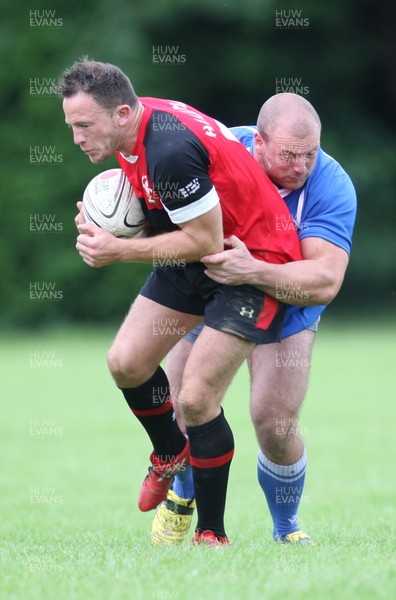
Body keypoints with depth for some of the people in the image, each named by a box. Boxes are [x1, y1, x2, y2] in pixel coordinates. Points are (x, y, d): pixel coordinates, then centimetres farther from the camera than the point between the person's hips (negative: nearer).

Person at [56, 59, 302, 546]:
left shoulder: (170, 152, -32)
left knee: (196, 399, -15)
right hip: (197, 259, 9)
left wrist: (120, 251, -21)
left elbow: (205, 241, -26)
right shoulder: (138, 122, -4)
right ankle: (170, 455, 32)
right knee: (126, 363, 4)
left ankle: (211, 534, -2)